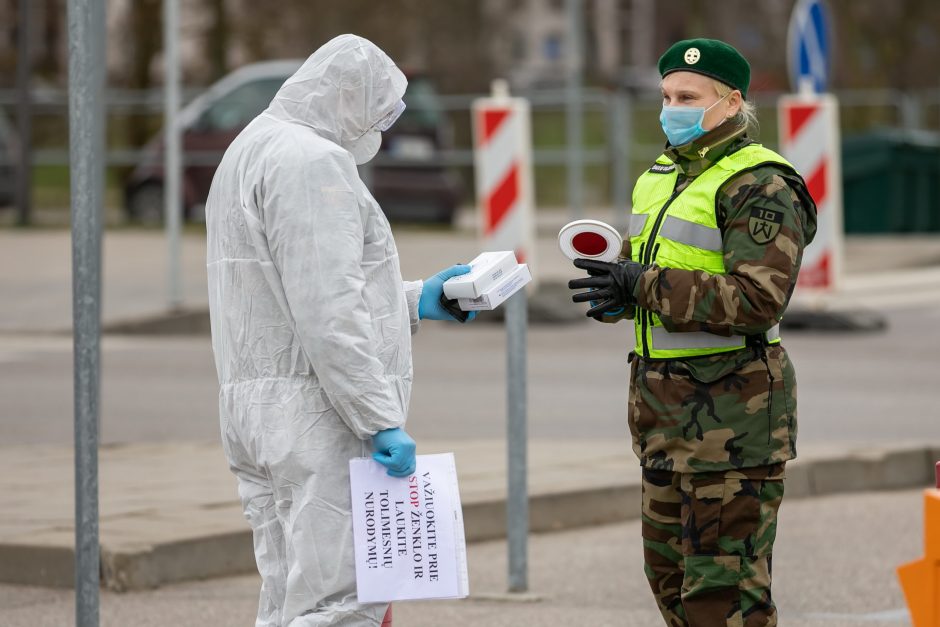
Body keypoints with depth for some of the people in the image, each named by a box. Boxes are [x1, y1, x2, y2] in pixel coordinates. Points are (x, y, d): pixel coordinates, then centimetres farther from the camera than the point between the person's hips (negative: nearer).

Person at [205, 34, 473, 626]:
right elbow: (326, 315, -20)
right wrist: (382, 420, -20)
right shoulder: (310, 161, -12)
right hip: (318, 416, -10)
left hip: (258, 409, 10)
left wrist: (414, 301, 23)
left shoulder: (252, 152, 21)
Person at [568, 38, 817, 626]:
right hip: (667, 403, 10)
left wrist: (644, 287, -24)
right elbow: (644, 266, 27)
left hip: (730, 407, -10)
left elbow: (756, 299, -24)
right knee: (670, 570, 15)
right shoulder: (663, 176, 16)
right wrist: (613, 287, 2)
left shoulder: (759, 186, -13)